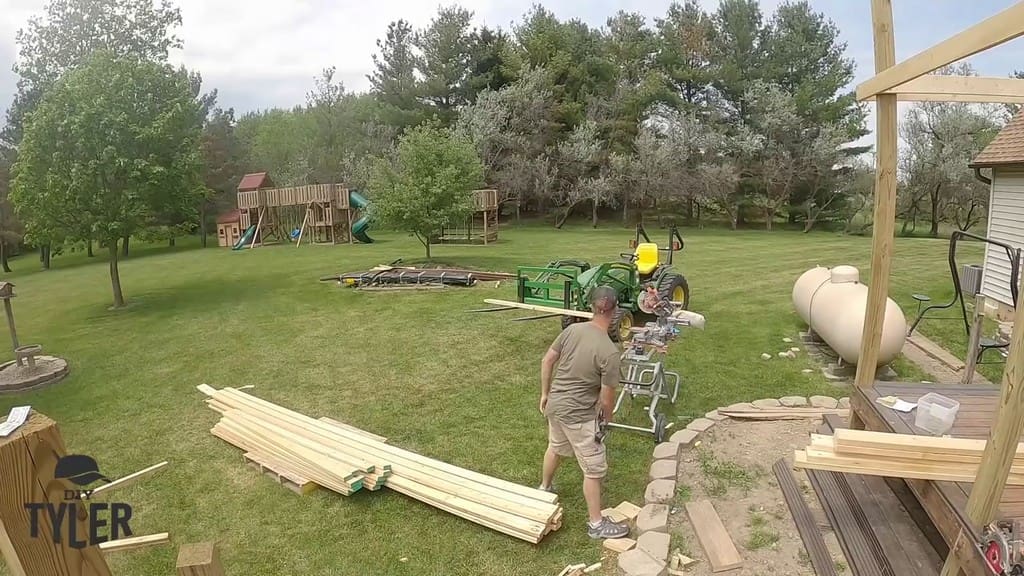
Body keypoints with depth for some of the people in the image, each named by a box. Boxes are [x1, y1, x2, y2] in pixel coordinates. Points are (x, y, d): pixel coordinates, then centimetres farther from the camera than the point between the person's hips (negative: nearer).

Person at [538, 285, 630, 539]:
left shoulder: (572, 329, -7)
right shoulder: (609, 351, -25)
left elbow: (547, 361, 1)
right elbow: (606, 398, -18)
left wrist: (545, 394, 14)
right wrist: (607, 419, 4)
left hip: (555, 405, 7)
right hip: (579, 415, -7)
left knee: (555, 448, 31)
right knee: (594, 469, 9)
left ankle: (544, 488, 54)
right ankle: (597, 524, 23)